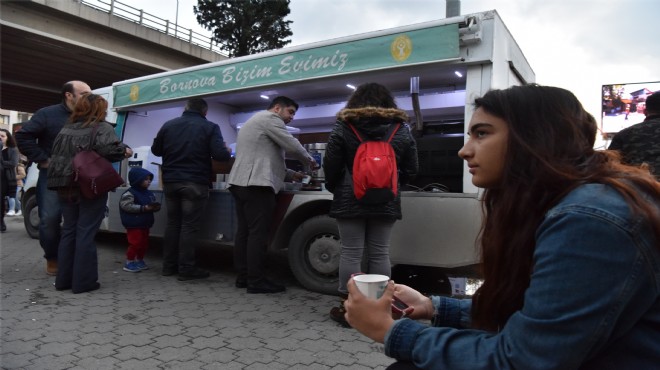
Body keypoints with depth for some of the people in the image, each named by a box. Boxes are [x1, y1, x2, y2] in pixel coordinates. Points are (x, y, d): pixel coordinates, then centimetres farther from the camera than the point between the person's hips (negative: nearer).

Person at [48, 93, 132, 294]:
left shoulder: (66, 128, 15)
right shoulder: (103, 128, -6)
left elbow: (55, 155, 14)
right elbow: (108, 149, -23)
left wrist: (60, 179, 18)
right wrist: (124, 151, -7)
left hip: (66, 187, 6)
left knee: (69, 230, 14)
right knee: (85, 233, -2)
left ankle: (64, 279, 20)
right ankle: (83, 281, 3)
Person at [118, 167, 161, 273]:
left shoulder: (150, 193, 9)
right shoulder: (129, 194, -13)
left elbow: (153, 204, 19)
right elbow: (127, 206, -23)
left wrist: (155, 207, -7)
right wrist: (144, 208, -26)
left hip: (145, 224, 8)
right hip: (134, 224, -7)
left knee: (144, 243, 13)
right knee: (135, 243, -6)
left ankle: (140, 260, 29)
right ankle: (129, 262, 8)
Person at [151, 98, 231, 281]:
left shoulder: (168, 125, 9)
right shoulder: (210, 127, -5)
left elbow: (155, 150, 17)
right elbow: (220, 154, -15)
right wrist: (228, 152, 7)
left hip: (170, 182, 5)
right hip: (195, 183, -5)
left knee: (172, 223, 14)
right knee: (189, 226, -2)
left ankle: (169, 266, 19)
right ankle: (186, 269, 0)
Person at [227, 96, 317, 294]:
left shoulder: (255, 121, 31)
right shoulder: (269, 118, -1)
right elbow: (292, 145, -9)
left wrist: (291, 174, 21)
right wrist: (310, 161, 10)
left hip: (241, 183, 11)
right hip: (256, 185, -10)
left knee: (244, 232, 10)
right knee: (258, 234, -8)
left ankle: (243, 277, 14)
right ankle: (256, 281, -5)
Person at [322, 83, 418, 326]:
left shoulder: (343, 127, -2)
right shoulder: (402, 130, 5)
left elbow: (331, 166, -2)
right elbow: (411, 170, 6)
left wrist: (334, 188, 15)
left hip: (350, 201, -2)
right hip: (387, 203, 2)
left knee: (350, 253, 3)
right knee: (380, 253, 8)